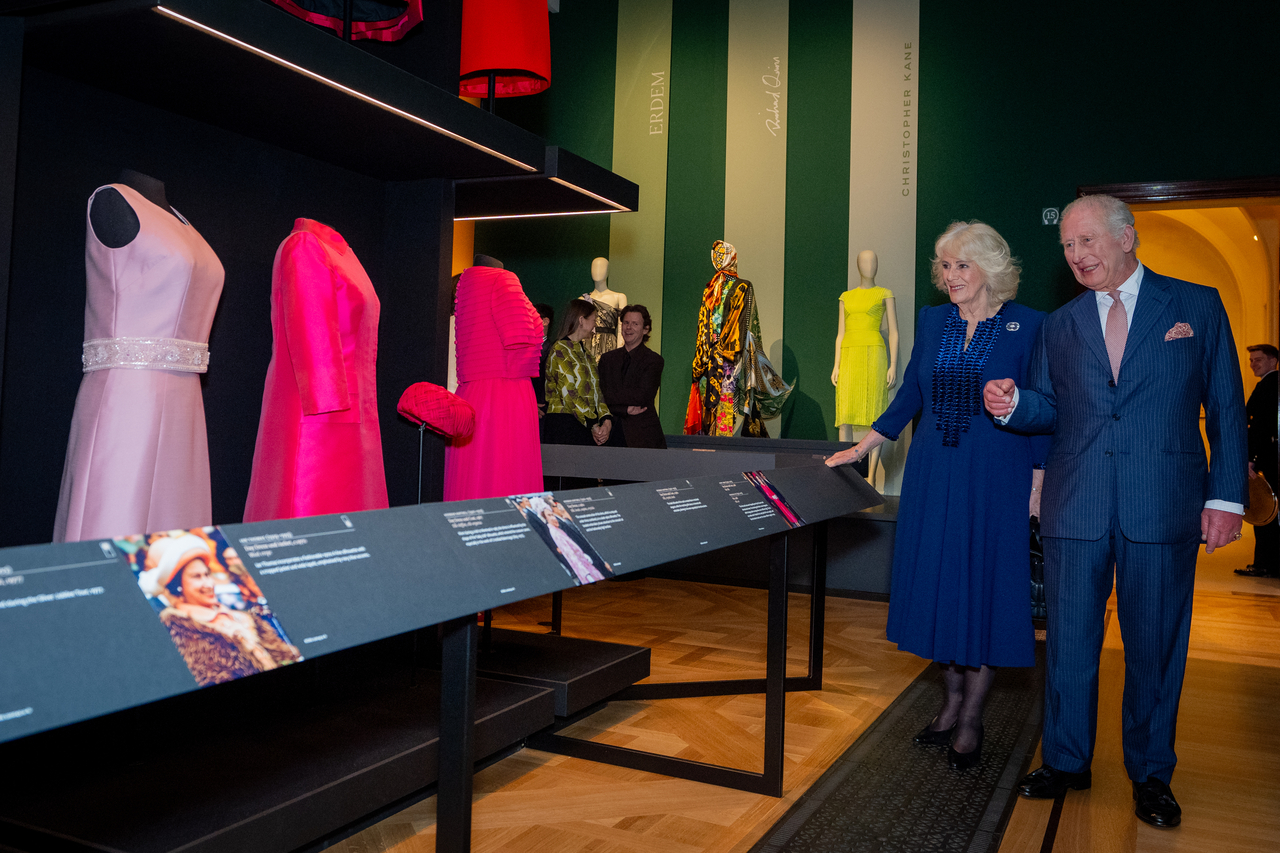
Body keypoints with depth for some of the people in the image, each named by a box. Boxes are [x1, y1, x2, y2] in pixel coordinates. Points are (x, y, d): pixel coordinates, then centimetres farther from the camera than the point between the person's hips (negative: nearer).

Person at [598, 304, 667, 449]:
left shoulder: (654, 360, 1)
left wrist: (611, 395, -8)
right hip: (612, 432, 3)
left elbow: (642, 396, -11)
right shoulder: (607, 359, 13)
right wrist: (626, 409, -12)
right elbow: (602, 397, 3)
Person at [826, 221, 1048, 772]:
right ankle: (952, 701, 24)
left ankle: (971, 720, 14)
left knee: (984, 588, 1)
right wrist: (862, 447, 12)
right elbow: (910, 394, 14)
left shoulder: (1027, 325, -4)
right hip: (933, 475, 4)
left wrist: (1038, 482, -7)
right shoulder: (932, 321, 8)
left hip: (996, 479, -4)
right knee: (937, 585, 7)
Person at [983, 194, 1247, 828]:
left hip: (1163, 511, -2)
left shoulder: (1197, 306, 3)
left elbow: (1226, 410, 2)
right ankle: (1066, 762, 26)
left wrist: (1226, 498, -3)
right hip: (1075, 510, 2)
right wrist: (1012, 403, -9)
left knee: (1155, 646, 8)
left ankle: (1151, 775, 27)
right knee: (1069, 642, 9)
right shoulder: (1059, 325, 10)